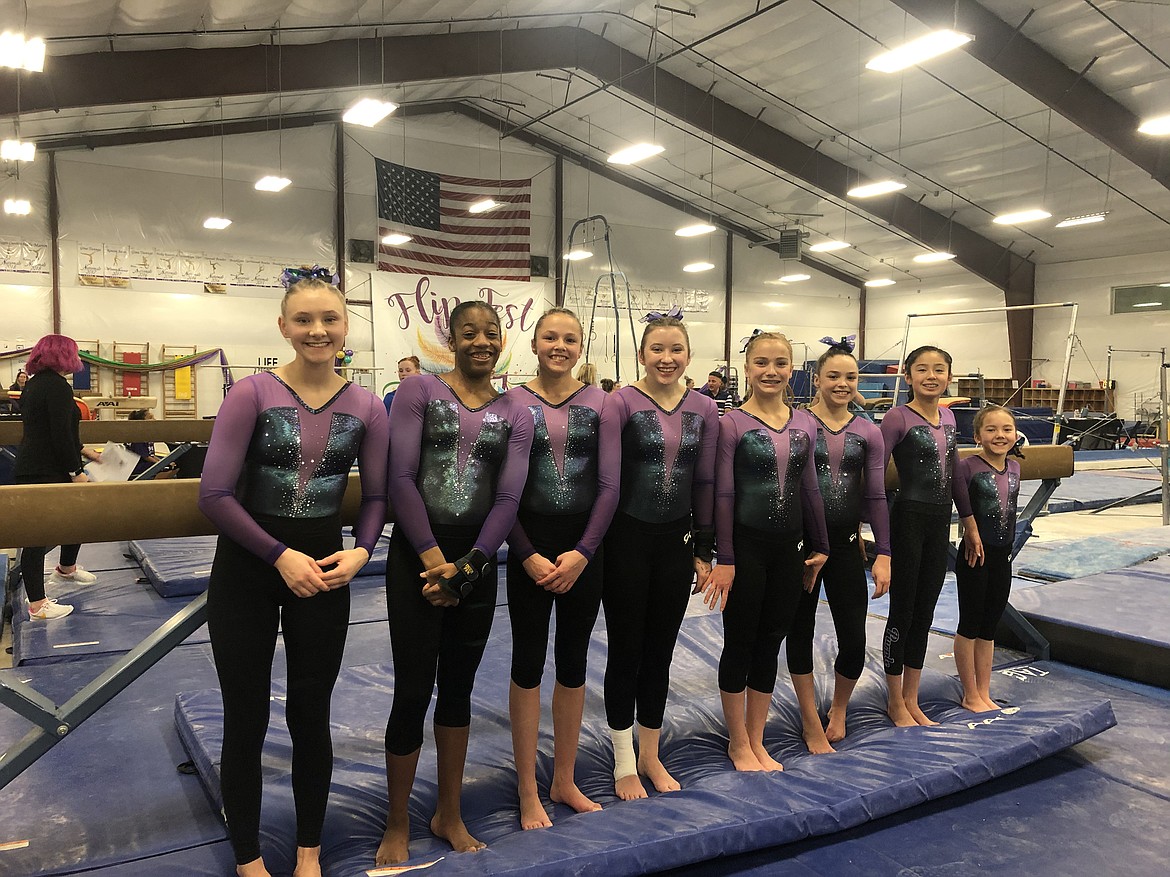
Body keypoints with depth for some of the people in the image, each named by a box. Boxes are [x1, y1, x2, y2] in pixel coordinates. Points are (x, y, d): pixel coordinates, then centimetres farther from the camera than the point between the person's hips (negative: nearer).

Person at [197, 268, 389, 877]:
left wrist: (360, 551, -15)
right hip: (246, 571, -2)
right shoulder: (252, 394, -11)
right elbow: (214, 494, -13)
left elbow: (376, 496, 3)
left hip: (323, 572, 2)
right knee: (246, 718, 9)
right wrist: (281, 556, -17)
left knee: (311, 714, 14)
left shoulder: (366, 408, -3)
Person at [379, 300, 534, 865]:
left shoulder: (514, 414, 5)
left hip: (478, 559, 3)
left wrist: (466, 566, -11)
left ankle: (449, 816, 31)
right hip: (418, 554, -3)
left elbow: (508, 497, -2)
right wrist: (434, 558, -14)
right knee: (413, 691, 1)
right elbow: (401, 478, -10)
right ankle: (397, 824, 22)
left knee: (458, 688, 14)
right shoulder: (420, 391, -3)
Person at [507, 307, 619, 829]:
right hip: (530, 546, -2)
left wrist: (582, 552, -10)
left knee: (573, 664, 12)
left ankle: (564, 781, 29)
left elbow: (609, 484, -2)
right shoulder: (513, 403, -2)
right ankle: (528, 793, 20)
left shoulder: (598, 403, 2)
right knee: (528, 664, 6)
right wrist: (527, 555, -12)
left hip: (583, 547, 2)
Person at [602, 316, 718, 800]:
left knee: (660, 650, 14)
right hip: (627, 538, -4)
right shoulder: (622, 402, -10)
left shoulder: (703, 409, 2)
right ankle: (624, 762, 23)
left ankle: (651, 755, 32)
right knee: (626, 650, 6)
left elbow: (705, 483, 6)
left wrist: (704, 549, 6)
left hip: (676, 540, 4)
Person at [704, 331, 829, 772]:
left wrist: (819, 547, 12)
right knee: (740, 642, 7)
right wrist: (724, 559, -13)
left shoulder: (805, 424, 5)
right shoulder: (732, 423, -9)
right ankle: (738, 744, 24)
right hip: (746, 545, -5)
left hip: (788, 546, 5)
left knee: (770, 643, 13)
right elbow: (724, 494, -11)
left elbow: (809, 489, 11)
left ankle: (757, 741, 28)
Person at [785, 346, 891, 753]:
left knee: (854, 641, 1)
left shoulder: (868, 432, 3)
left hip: (845, 543, 2)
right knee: (800, 628, 9)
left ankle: (839, 708, 32)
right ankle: (812, 725, 27)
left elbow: (876, 497, 4)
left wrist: (883, 554, 0)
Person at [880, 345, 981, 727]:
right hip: (908, 520, -7)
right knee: (902, 613, 4)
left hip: (940, 522, 7)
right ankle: (896, 703, 20)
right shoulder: (898, 417, -13)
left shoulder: (948, 417, 8)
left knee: (924, 613, 13)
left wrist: (971, 525, 20)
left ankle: (912, 701, 26)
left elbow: (953, 474, 17)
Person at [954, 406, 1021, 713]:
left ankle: (984, 695, 25)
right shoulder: (968, 466, -16)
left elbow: (1009, 508, 14)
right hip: (974, 555, -6)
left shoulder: (1015, 469, 4)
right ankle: (971, 696, 18)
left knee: (989, 628, 14)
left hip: (1003, 555, 6)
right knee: (970, 626, 6)